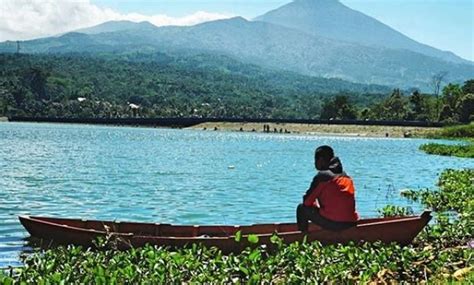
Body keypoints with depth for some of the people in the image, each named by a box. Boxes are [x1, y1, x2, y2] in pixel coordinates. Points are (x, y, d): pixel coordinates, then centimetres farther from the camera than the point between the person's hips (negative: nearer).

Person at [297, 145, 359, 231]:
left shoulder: (321, 176, -5)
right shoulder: (346, 176, 15)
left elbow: (307, 201, -1)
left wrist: (315, 205, 18)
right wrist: (320, 205, 28)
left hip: (333, 223, -7)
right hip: (351, 223, 7)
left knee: (302, 209, 11)